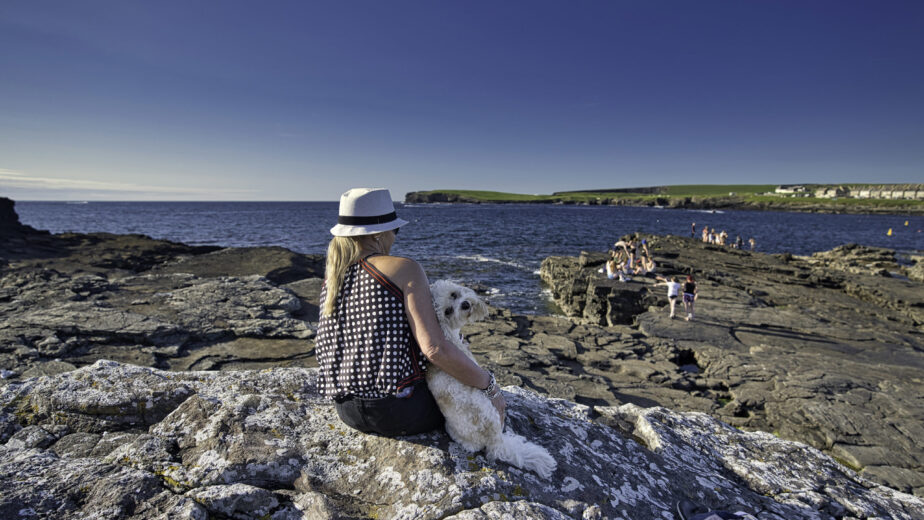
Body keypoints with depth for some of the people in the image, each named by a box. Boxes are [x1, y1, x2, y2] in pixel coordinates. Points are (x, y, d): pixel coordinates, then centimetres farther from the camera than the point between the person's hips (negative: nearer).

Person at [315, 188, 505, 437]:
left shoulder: (332, 275, 5)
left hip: (346, 410, 7)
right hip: (399, 411, -6)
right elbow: (435, 348, -25)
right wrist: (490, 387, -13)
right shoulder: (404, 269, -16)